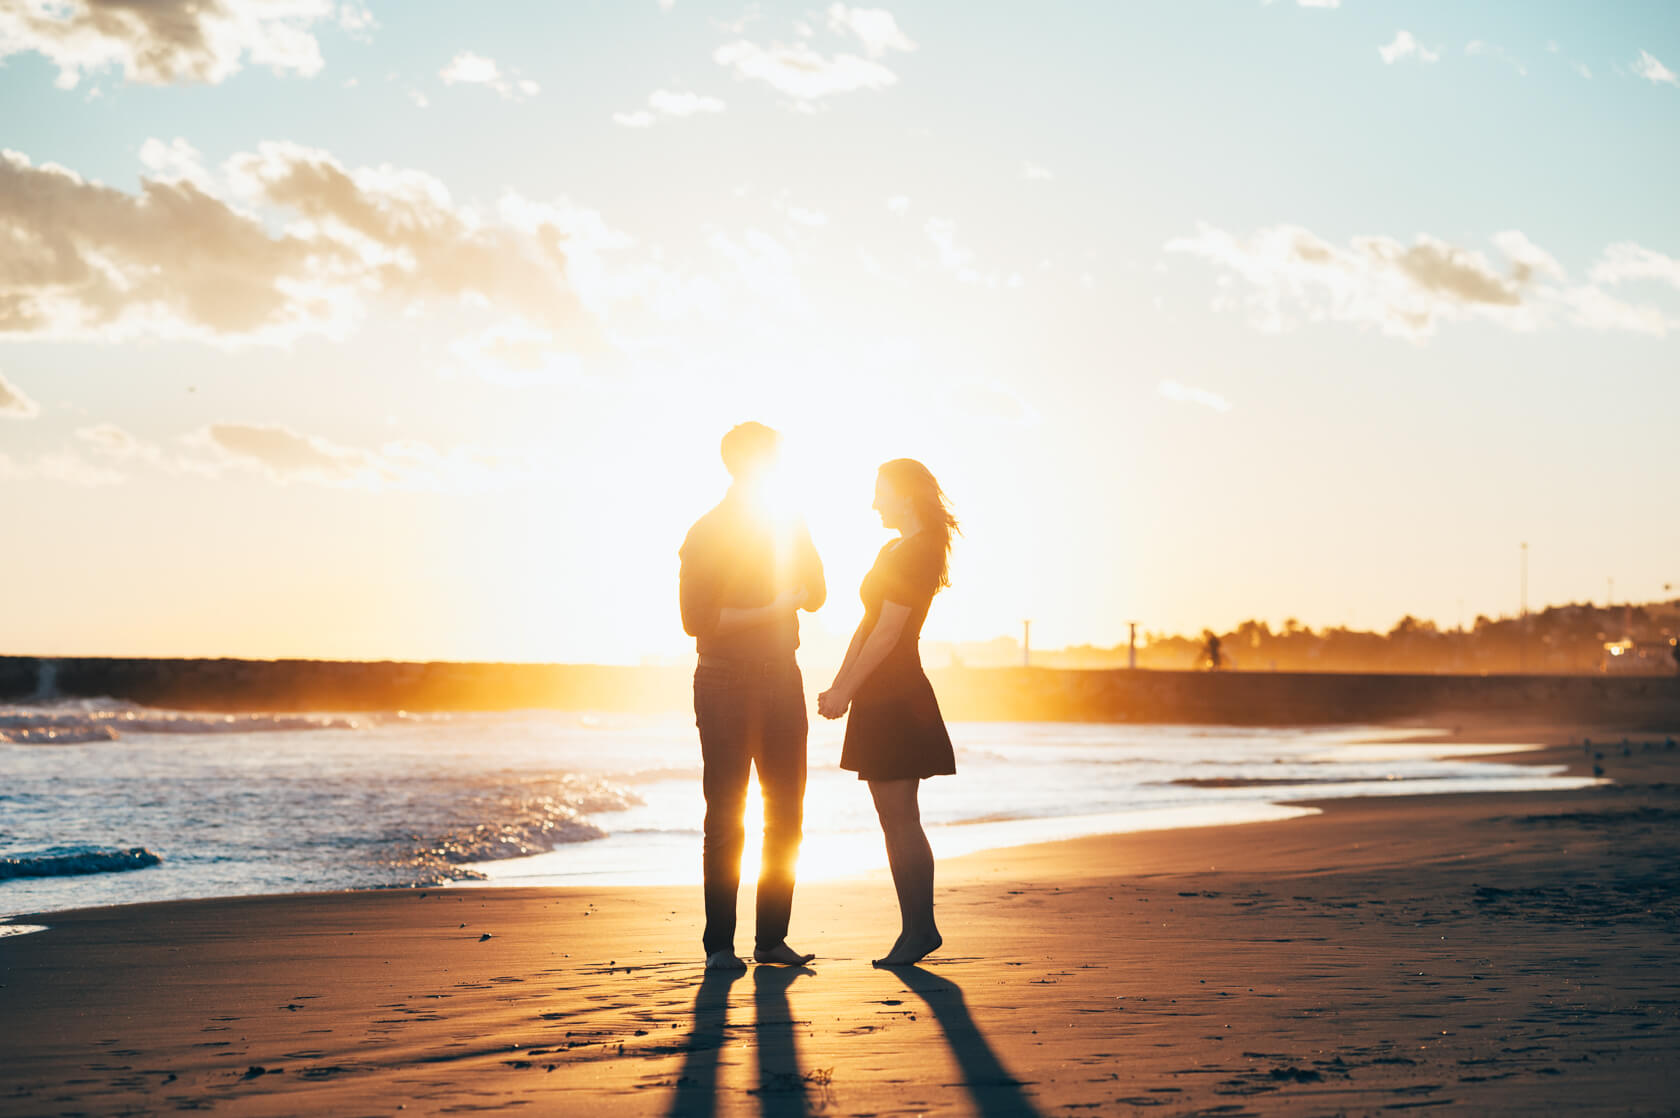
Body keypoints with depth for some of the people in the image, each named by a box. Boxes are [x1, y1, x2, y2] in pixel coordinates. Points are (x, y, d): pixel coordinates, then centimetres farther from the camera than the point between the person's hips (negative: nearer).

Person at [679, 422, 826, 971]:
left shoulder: (790, 526, 13)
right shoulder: (707, 534, -5)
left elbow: (816, 596, 16)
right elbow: (697, 619, -13)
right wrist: (770, 610, -15)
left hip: (781, 678, 6)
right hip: (725, 682, -6)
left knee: (786, 813, 5)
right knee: (726, 817, -5)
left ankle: (772, 938, 12)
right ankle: (719, 943, 0)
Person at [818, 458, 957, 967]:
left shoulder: (917, 553, -12)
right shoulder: (892, 551, 18)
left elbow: (888, 632, -17)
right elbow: (868, 627, 19)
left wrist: (846, 691, -14)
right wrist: (838, 688, 14)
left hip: (897, 697, -10)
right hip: (878, 699, 10)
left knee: (902, 819, -7)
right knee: (893, 820, 9)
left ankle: (921, 928, -2)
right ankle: (916, 929, 12)